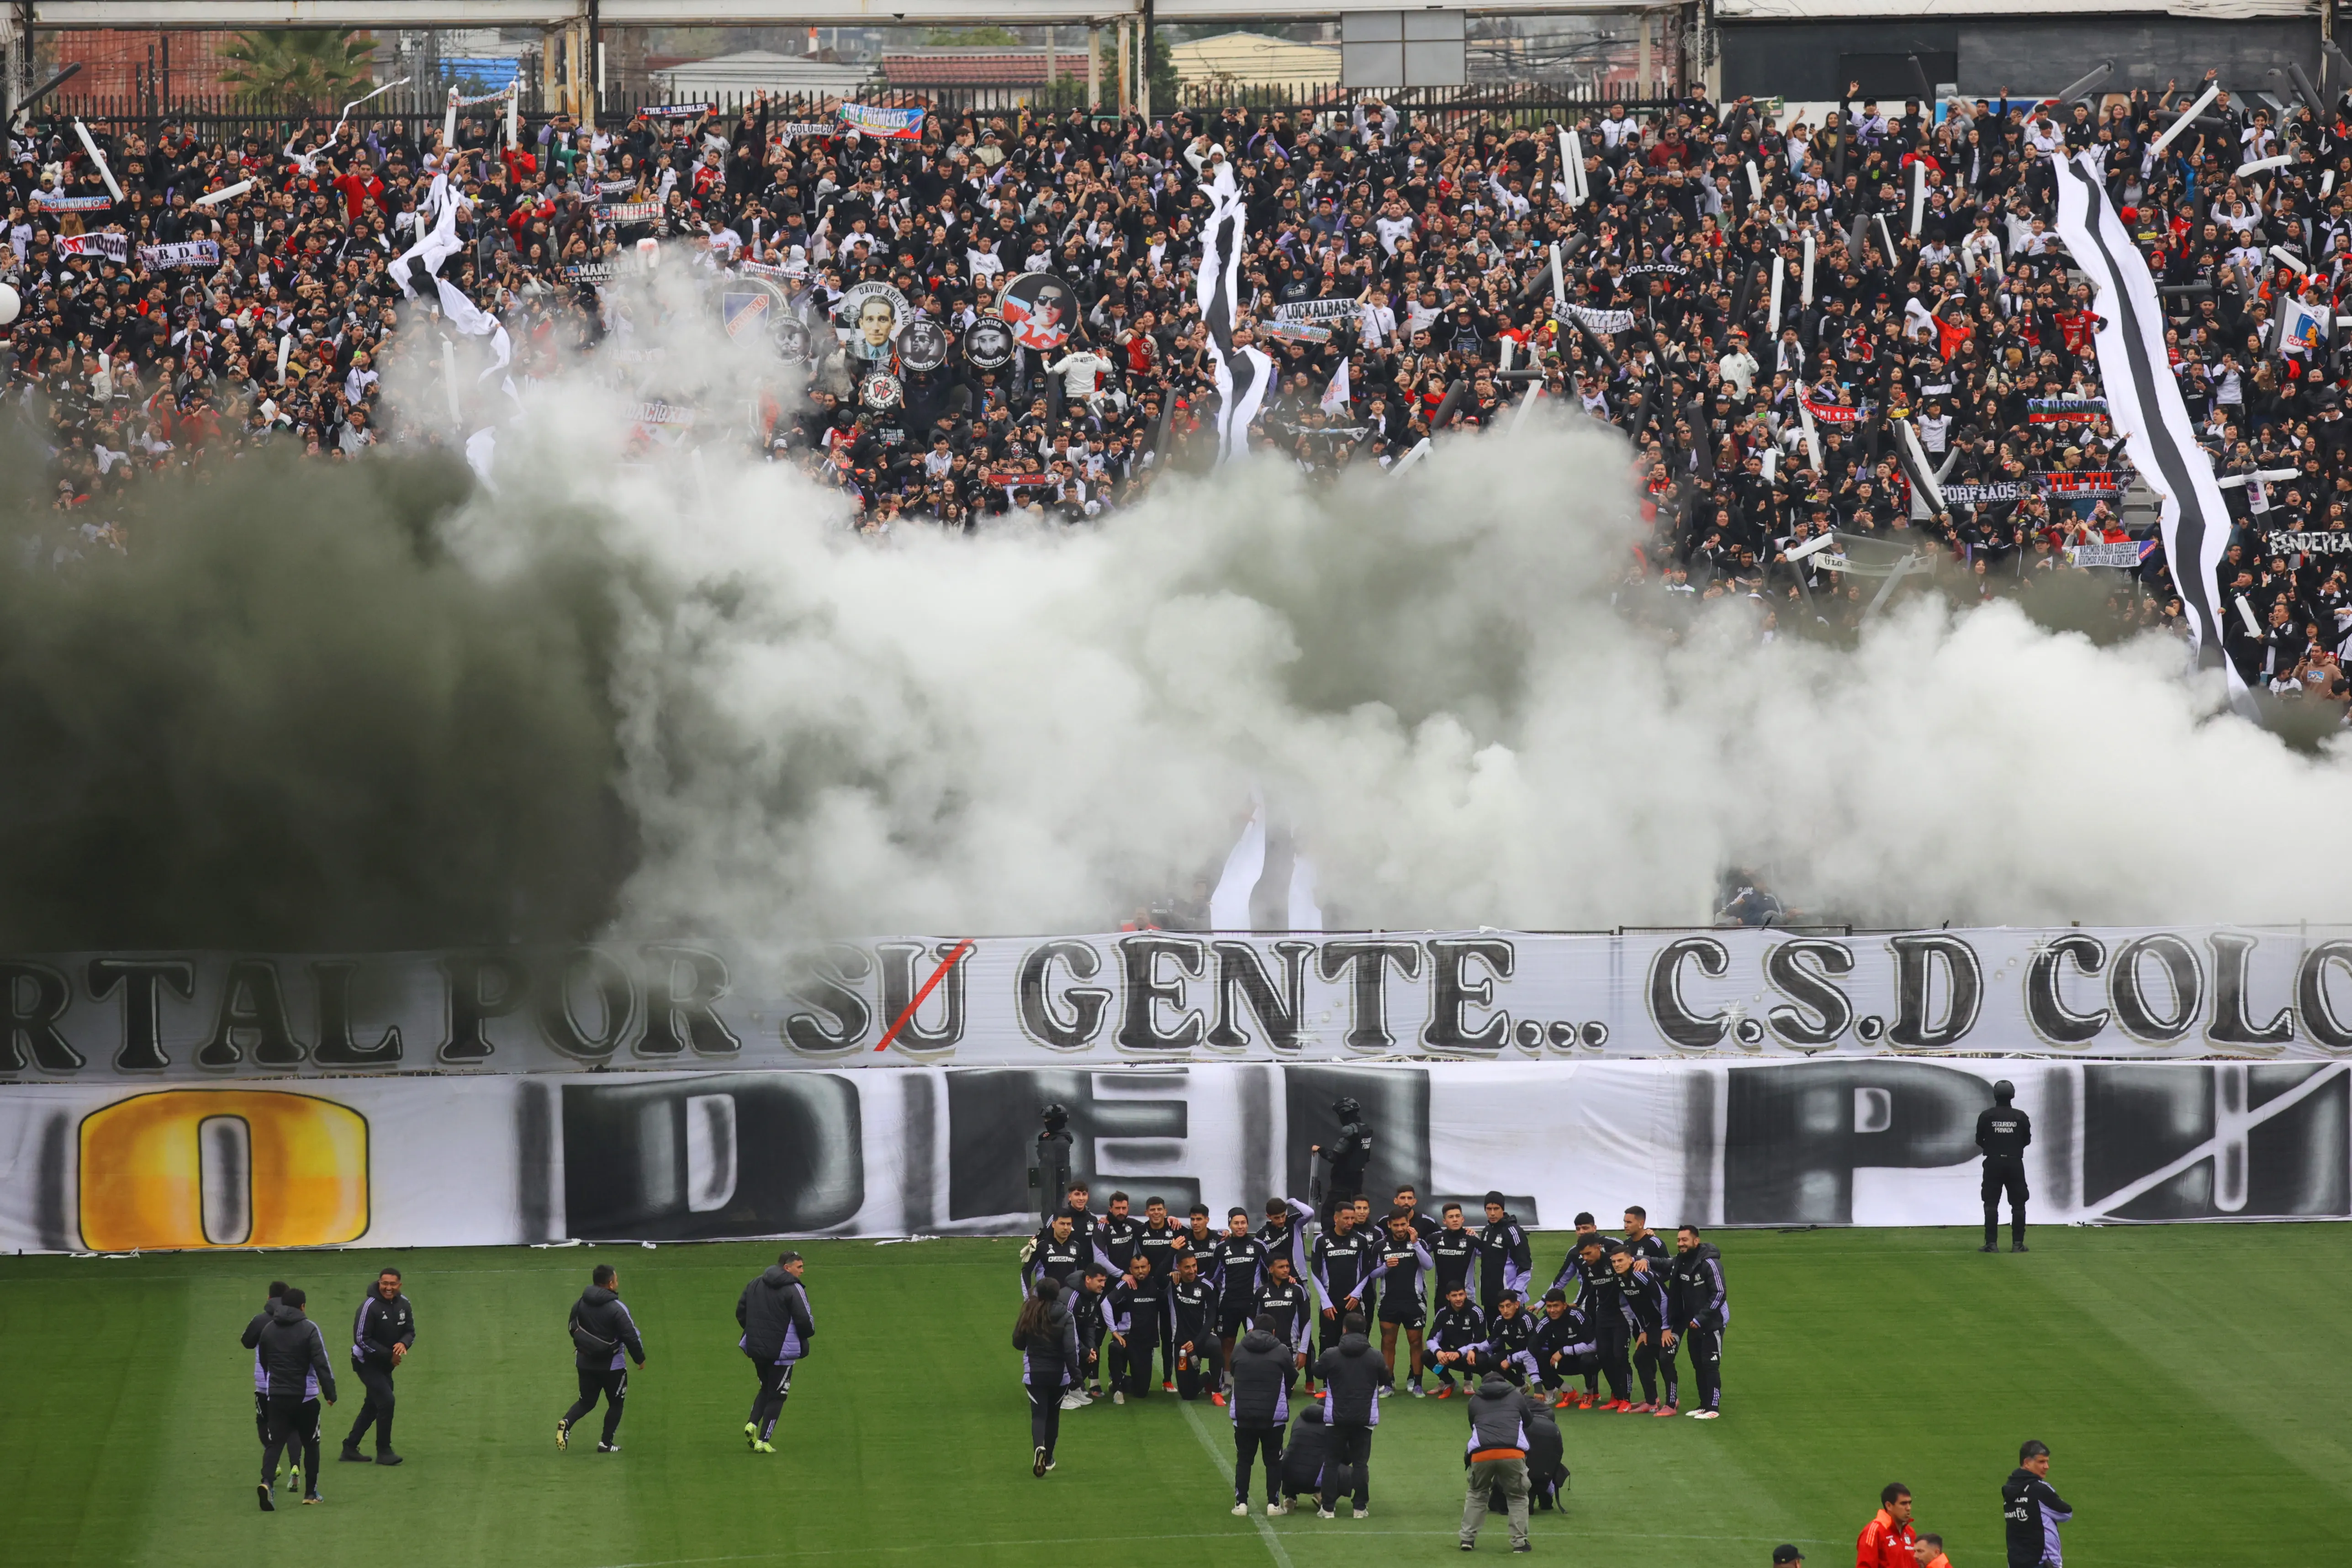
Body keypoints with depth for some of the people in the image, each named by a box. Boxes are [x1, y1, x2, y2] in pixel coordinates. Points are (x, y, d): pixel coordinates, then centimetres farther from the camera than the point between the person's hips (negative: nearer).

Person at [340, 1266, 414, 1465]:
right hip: (367, 1364, -8)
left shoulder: (404, 1305, 1)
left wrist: (403, 1344, -18)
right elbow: (361, 1339, -21)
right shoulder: (370, 1306, -20)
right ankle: (384, 1452, -8)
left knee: (372, 1407, 13)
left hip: (386, 1365, 8)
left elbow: (410, 1332, 7)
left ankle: (350, 1448, 25)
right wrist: (388, 1355, -22)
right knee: (386, 1400, -17)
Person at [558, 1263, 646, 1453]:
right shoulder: (617, 1309, -20)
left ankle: (566, 1423, -12)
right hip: (612, 1365, -5)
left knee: (586, 1402, 16)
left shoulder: (580, 1304, -2)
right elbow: (632, 1337, -18)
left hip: (584, 1363, 5)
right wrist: (640, 1359, -1)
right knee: (616, 1403, 15)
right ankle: (606, 1443, 15)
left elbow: (572, 1328, 11)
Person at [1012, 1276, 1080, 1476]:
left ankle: (1038, 1447, -30)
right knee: (1053, 1415, 17)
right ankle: (1048, 1459, 26)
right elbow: (1071, 1350, -16)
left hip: (1034, 1375, 0)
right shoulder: (1065, 1318, -11)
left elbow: (1018, 1343, 6)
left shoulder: (1028, 1315, -4)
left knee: (1038, 1414, -1)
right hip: (1059, 1375, 0)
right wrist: (1075, 1375, -10)